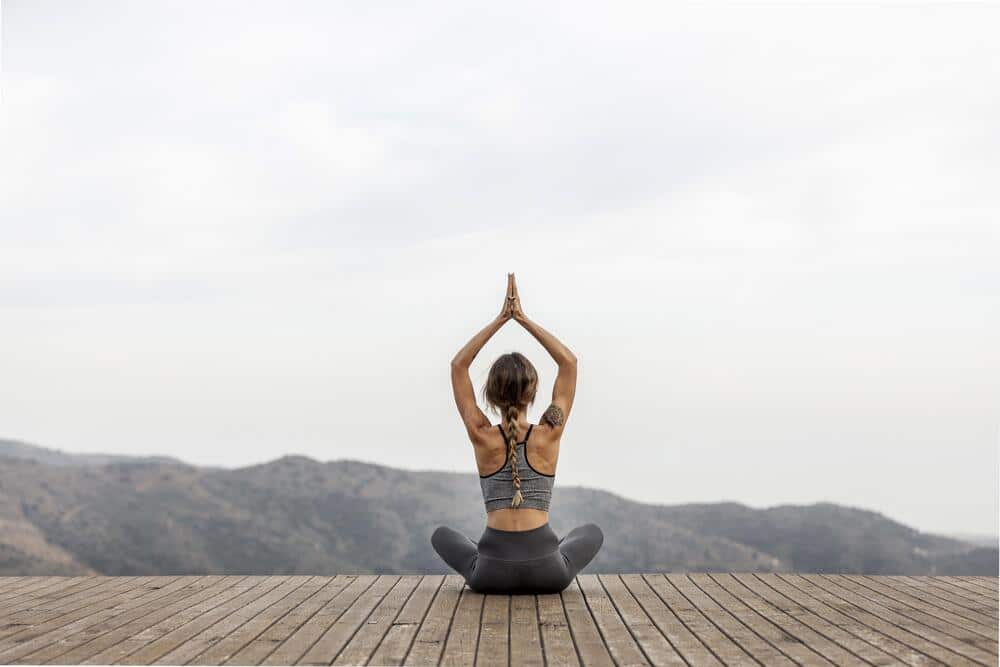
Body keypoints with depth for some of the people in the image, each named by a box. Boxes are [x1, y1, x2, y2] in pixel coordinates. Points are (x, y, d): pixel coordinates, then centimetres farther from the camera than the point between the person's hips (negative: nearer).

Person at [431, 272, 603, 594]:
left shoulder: (482, 437, -2)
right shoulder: (548, 435, -3)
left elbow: (458, 365, 8)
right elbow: (569, 362, 8)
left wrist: (500, 319, 7)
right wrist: (523, 318, 6)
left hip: (492, 574, 0)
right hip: (547, 573, 0)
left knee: (442, 535, 32)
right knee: (592, 532, 33)